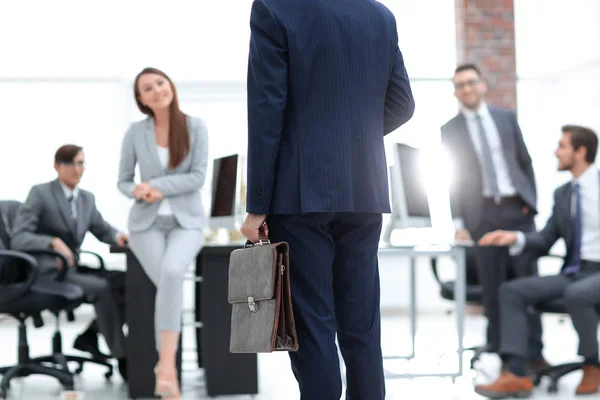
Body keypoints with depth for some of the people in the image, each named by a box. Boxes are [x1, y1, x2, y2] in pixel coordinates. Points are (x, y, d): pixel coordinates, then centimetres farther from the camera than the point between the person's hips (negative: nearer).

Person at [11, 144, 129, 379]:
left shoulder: (87, 198, 12)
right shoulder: (40, 193, -7)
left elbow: (101, 229, 21)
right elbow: (18, 238, -14)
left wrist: (117, 236, -4)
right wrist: (54, 242, -31)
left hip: (73, 270, 7)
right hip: (48, 273, -7)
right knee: (103, 288, -29)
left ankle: (89, 337, -1)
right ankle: (122, 357, -20)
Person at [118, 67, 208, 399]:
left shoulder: (195, 127, -2)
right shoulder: (135, 133, 1)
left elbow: (198, 177, -9)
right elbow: (123, 181, 7)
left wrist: (157, 186, -18)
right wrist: (137, 191, -16)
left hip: (186, 222, -1)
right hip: (147, 223, 1)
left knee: (172, 272, -34)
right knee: (169, 284, -26)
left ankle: (165, 363, -34)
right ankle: (169, 370, -16)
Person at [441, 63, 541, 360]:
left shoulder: (507, 118, 11)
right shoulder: (450, 130, 5)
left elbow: (525, 162, 14)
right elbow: (451, 178, 4)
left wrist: (531, 200, 4)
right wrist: (458, 223, -3)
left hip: (517, 209, 1)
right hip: (483, 214, -1)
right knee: (492, 285, -1)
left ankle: (533, 352, 5)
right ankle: (496, 352, 8)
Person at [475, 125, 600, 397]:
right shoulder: (562, 193, 13)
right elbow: (545, 241, 13)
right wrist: (516, 238, -5)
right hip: (572, 273, 6)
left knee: (575, 294, -38)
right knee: (511, 290, -12)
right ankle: (515, 375, -20)